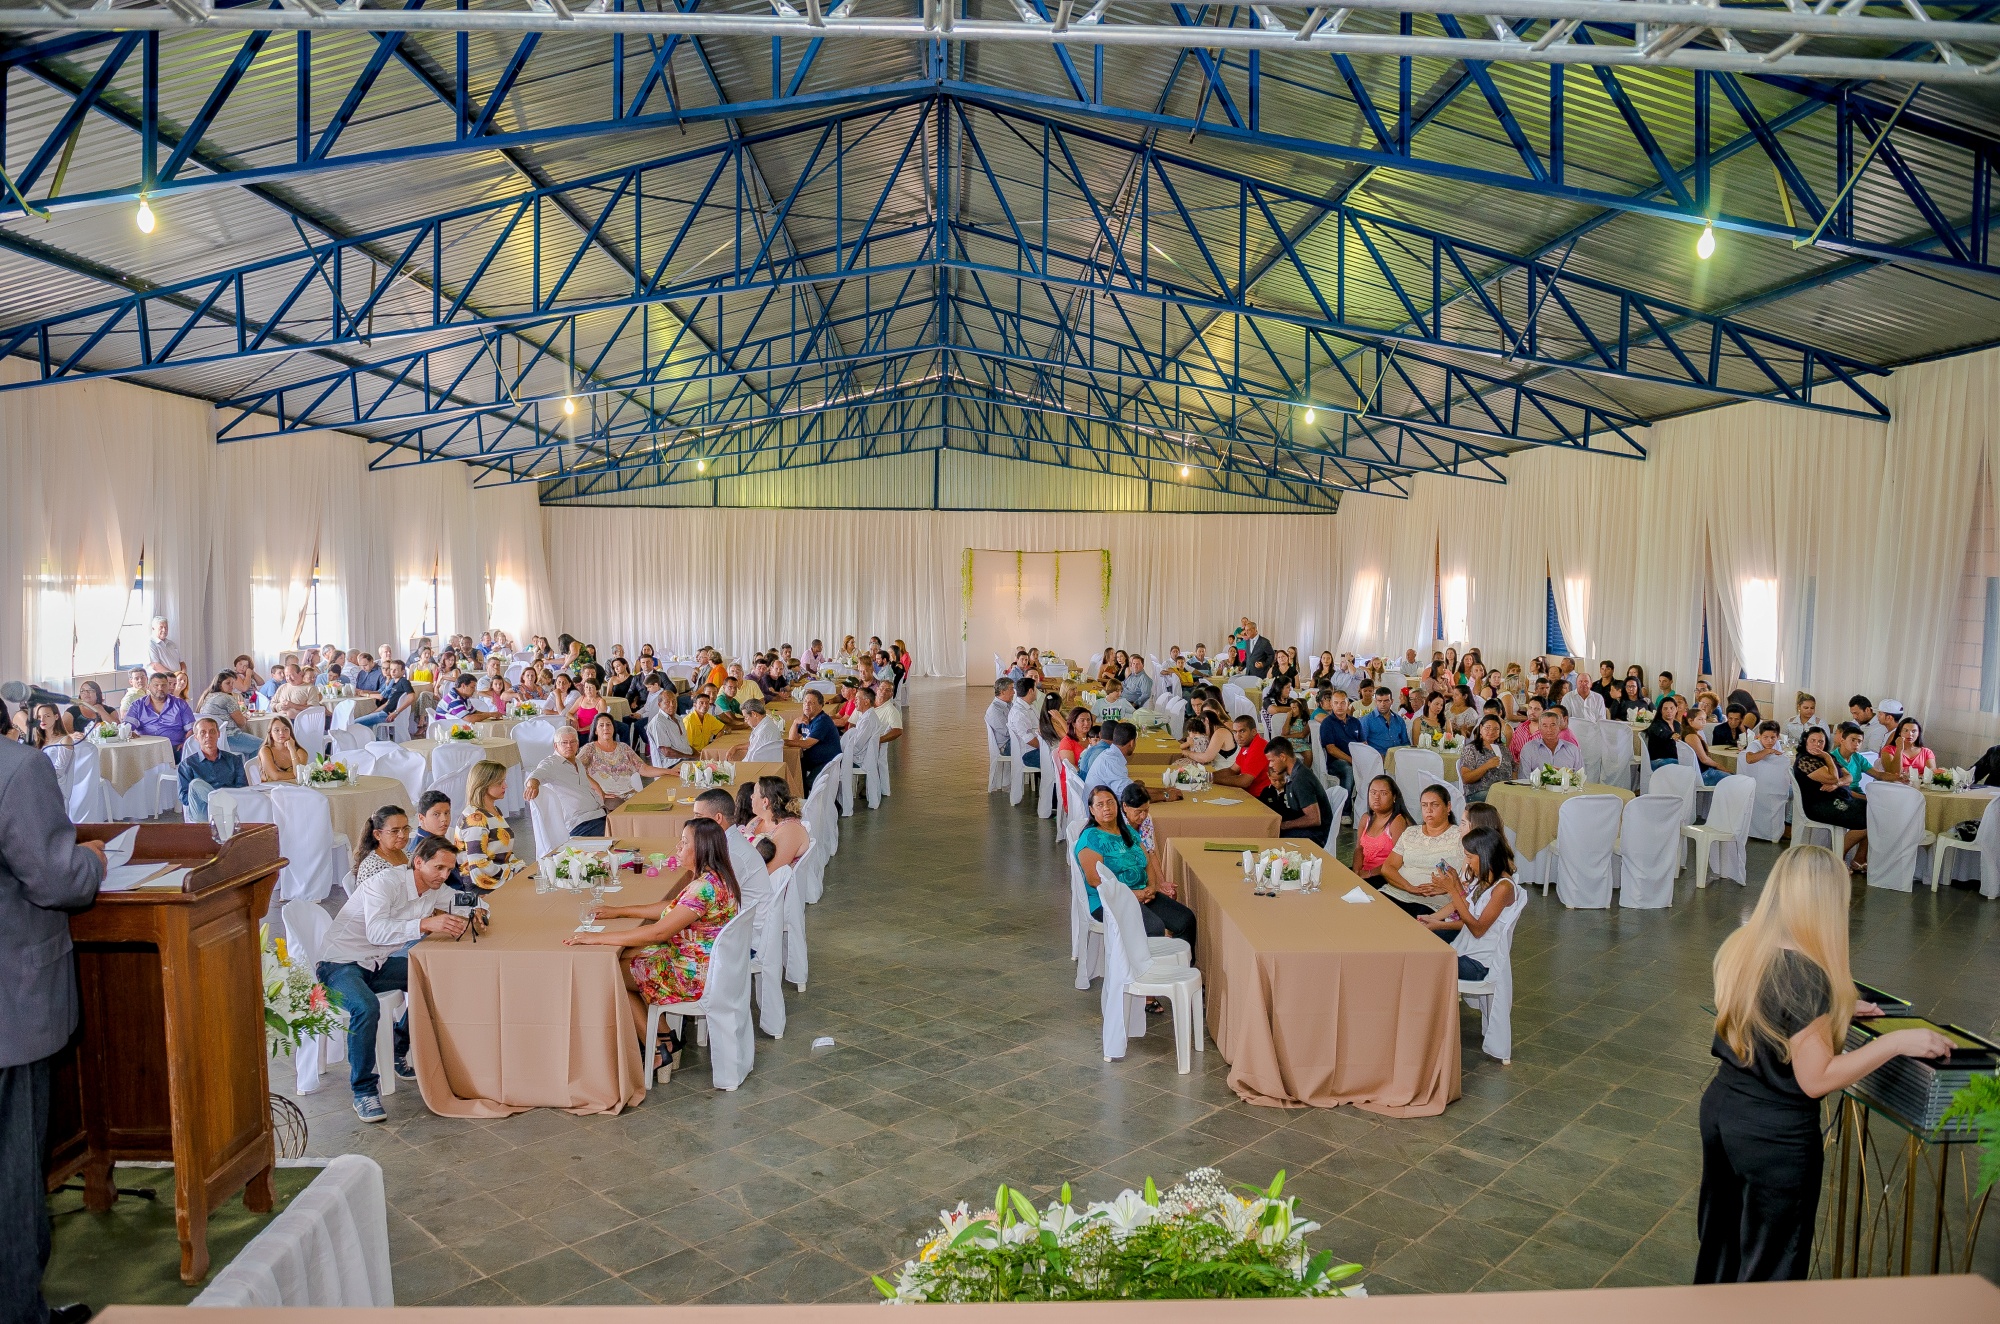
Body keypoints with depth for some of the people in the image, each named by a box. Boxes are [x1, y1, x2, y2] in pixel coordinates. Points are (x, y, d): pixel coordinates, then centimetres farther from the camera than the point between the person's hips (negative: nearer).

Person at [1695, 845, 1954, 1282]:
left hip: (1720, 1110, 7)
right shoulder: (1807, 975, -25)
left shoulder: (1739, 946, -2)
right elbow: (1816, 1079, -20)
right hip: (1775, 1137, -7)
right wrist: (1896, 1041, -17)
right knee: (1769, 1269, 12)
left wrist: (1834, 1008, 21)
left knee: (1718, 1241, 25)